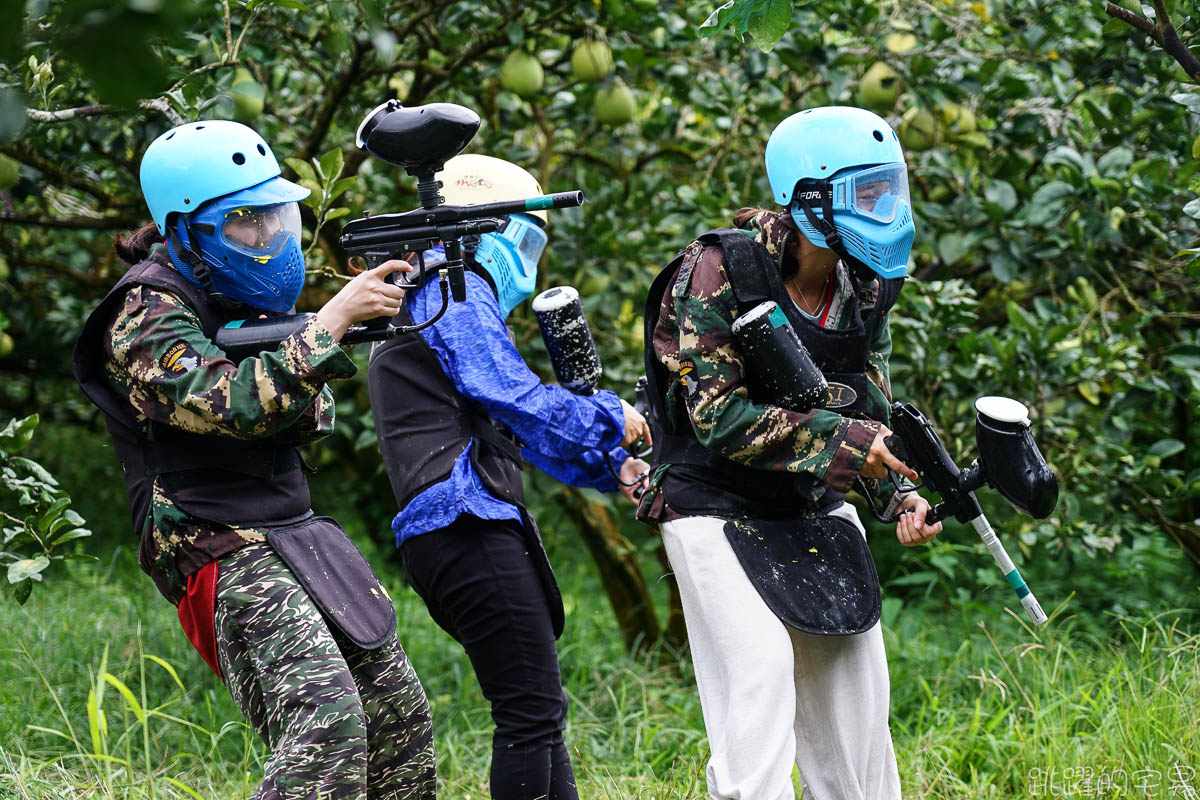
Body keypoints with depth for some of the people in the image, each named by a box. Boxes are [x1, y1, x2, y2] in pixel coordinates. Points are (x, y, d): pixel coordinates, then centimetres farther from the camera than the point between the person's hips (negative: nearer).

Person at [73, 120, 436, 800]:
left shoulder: (238, 297, 15)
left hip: (295, 537, 9)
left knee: (399, 715, 8)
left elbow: (310, 418, 16)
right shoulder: (149, 315, -11)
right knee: (327, 721, -27)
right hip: (224, 555, -9)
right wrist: (332, 320, -25)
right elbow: (237, 405, -27)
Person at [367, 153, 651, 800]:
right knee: (532, 710, -12)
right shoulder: (454, 293, -4)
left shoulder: (432, 300, 29)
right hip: (464, 523, -11)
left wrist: (608, 470, 20)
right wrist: (610, 419, 0)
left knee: (537, 708, 11)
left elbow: (512, 430, 29)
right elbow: (518, 401, -15)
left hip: (450, 532, 11)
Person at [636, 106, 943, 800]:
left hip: (815, 508, 6)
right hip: (717, 506, -6)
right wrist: (841, 439, -27)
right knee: (760, 672, -19)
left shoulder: (866, 290, 1)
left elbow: (870, 418, 8)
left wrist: (900, 498, -11)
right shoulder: (720, 274, -18)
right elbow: (719, 417, -22)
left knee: (855, 691, 6)